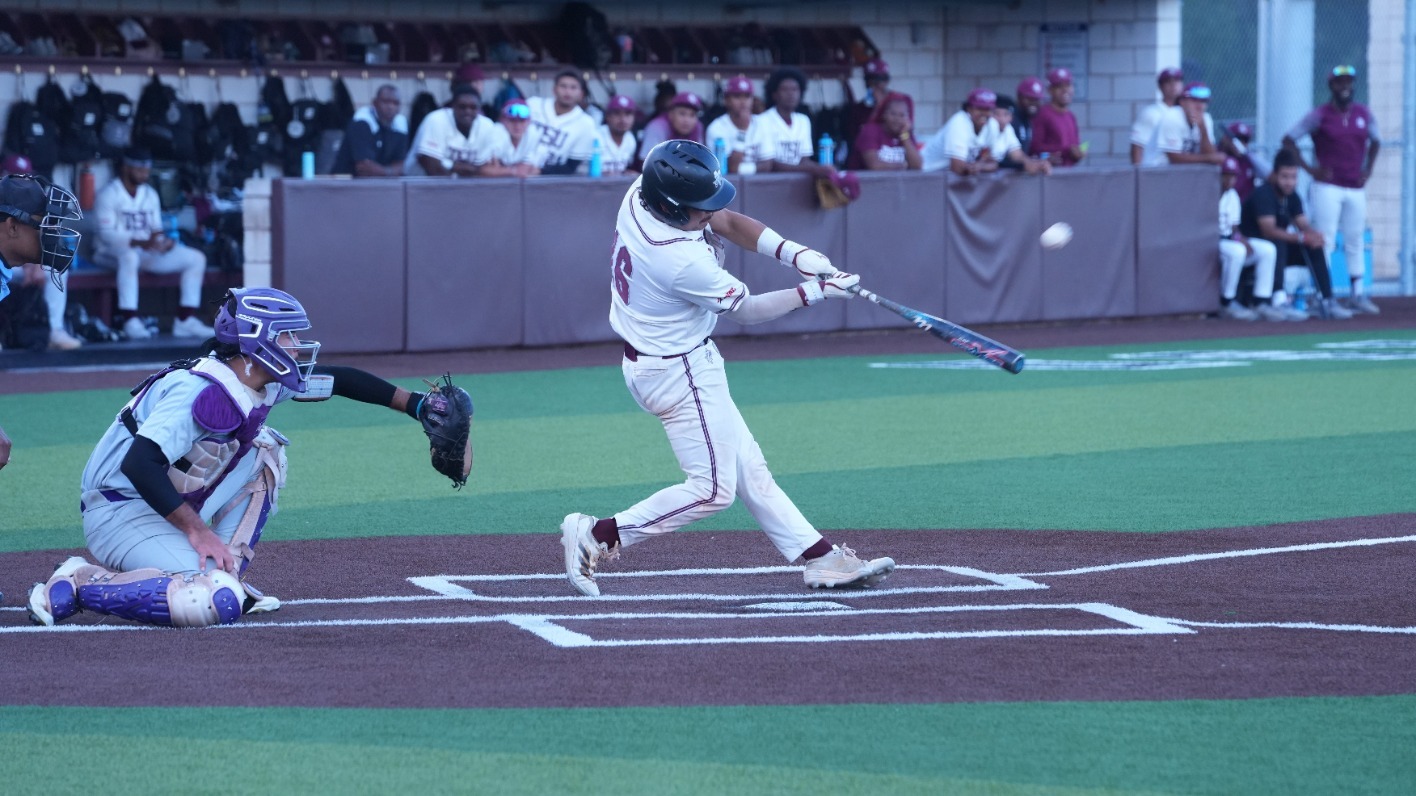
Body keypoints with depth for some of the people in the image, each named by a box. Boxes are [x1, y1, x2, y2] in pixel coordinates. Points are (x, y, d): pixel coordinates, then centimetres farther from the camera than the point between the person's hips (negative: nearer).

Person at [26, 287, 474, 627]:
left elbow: (338, 380, 20)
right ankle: (78, 585, -16)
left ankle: (225, 574, 6)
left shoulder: (265, 383, 5)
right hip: (120, 514, -10)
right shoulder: (200, 391, -23)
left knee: (264, 450, 9)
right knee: (217, 603, -29)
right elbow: (139, 464, -31)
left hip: (163, 511, 10)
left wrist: (415, 405, 20)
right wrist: (198, 531, -30)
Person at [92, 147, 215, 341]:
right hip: (111, 253, -7)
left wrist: (164, 241, -12)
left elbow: (156, 230, 15)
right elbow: (107, 234, -18)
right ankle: (130, 321, -48)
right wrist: (141, 243, -31)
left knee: (196, 258, -5)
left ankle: (186, 320, -13)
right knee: (129, 256, -44)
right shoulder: (108, 195, -8)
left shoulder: (150, 194, 16)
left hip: (147, 251, 7)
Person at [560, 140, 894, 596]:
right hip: (679, 372, -10)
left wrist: (794, 253, -12)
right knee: (713, 489, -3)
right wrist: (814, 292, -10)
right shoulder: (682, 260, -33)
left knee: (748, 469, 12)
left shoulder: (640, 193, -10)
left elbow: (728, 223, 1)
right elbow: (747, 311, -17)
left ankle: (823, 559, 18)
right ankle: (596, 536, -1)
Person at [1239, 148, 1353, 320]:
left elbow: (1303, 225, -1)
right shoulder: (1263, 194, -20)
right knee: (1278, 244, -36)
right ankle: (1278, 301, -46)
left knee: (1315, 248, -7)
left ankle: (1325, 301, -11)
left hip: (1281, 248, 8)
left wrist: (1315, 234, -26)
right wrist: (1301, 238, -36)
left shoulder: (1292, 197, 5)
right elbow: (1269, 230, -30)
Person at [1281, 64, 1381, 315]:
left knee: (1356, 242, 9)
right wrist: (1309, 169, -10)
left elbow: (1375, 141, 25)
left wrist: (1368, 169, 11)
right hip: (1327, 188, -5)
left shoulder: (1364, 114, 8)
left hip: (1356, 188, 5)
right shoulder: (1320, 115, -5)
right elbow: (1289, 140, -5)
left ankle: (1358, 295, 15)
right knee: (1325, 242, -8)